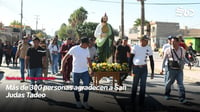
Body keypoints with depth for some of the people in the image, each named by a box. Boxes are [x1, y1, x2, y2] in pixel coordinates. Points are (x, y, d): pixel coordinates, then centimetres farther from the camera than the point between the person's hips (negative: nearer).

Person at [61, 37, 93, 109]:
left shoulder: (87, 50, 4)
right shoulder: (74, 49, -11)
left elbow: (89, 60, 16)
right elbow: (65, 58, -9)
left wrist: (91, 69, 17)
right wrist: (62, 68, -13)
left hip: (85, 71, 3)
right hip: (76, 72, -3)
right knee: (76, 88, 10)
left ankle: (85, 102, 14)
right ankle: (78, 102, 28)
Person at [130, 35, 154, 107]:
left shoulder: (149, 48, 4)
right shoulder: (135, 47, -2)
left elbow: (151, 60, 7)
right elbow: (131, 58, 1)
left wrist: (152, 72, 4)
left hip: (144, 68, 2)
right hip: (136, 68, -2)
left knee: (143, 85, 2)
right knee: (135, 85, 7)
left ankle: (141, 102, 12)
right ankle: (132, 101, 24)